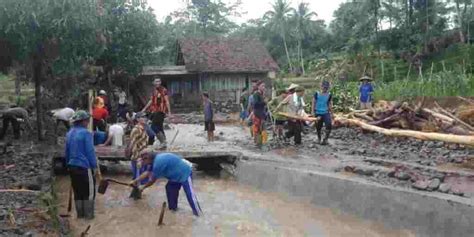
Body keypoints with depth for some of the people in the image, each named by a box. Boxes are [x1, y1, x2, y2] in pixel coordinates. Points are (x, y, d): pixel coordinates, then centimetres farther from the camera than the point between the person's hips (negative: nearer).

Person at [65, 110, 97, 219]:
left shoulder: (69, 133, 10)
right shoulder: (85, 133, -14)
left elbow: (67, 152, 15)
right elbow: (90, 151, -16)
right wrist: (94, 166, -9)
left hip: (72, 167, 8)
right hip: (84, 167, -8)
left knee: (77, 192, 14)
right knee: (89, 192, 3)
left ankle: (80, 214, 21)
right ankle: (88, 214, 6)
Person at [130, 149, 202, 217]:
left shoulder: (158, 162, -27)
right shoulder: (155, 159, 5)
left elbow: (153, 180, -16)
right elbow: (147, 173, 14)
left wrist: (143, 187, -1)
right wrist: (135, 181, 15)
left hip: (185, 172, -11)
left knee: (190, 194, -11)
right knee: (170, 188, 17)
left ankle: (198, 214, -6)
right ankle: (173, 207, 29)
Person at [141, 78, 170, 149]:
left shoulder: (163, 90, -8)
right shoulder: (154, 91, 16)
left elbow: (167, 101, -11)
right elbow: (151, 101, 25)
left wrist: (169, 112, -16)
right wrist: (145, 109, 25)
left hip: (160, 111, -8)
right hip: (155, 111, 8)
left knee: (154, 127, -14)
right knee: (159, 128, 9)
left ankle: (163, 142, -9)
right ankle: (163, 143, 15)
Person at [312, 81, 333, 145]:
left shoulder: (329, 95, 1)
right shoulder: (317, 94, -4)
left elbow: (330, 105, 10)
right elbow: (313, 103, 0)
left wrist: (331, 113, 13)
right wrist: (313, 112, -4)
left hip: (326, 113, 1)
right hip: (318, 113, -1)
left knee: (329, 126, -17)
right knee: (318, 127, 10)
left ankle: (325, 139, -5)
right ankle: (319, 139, 32)